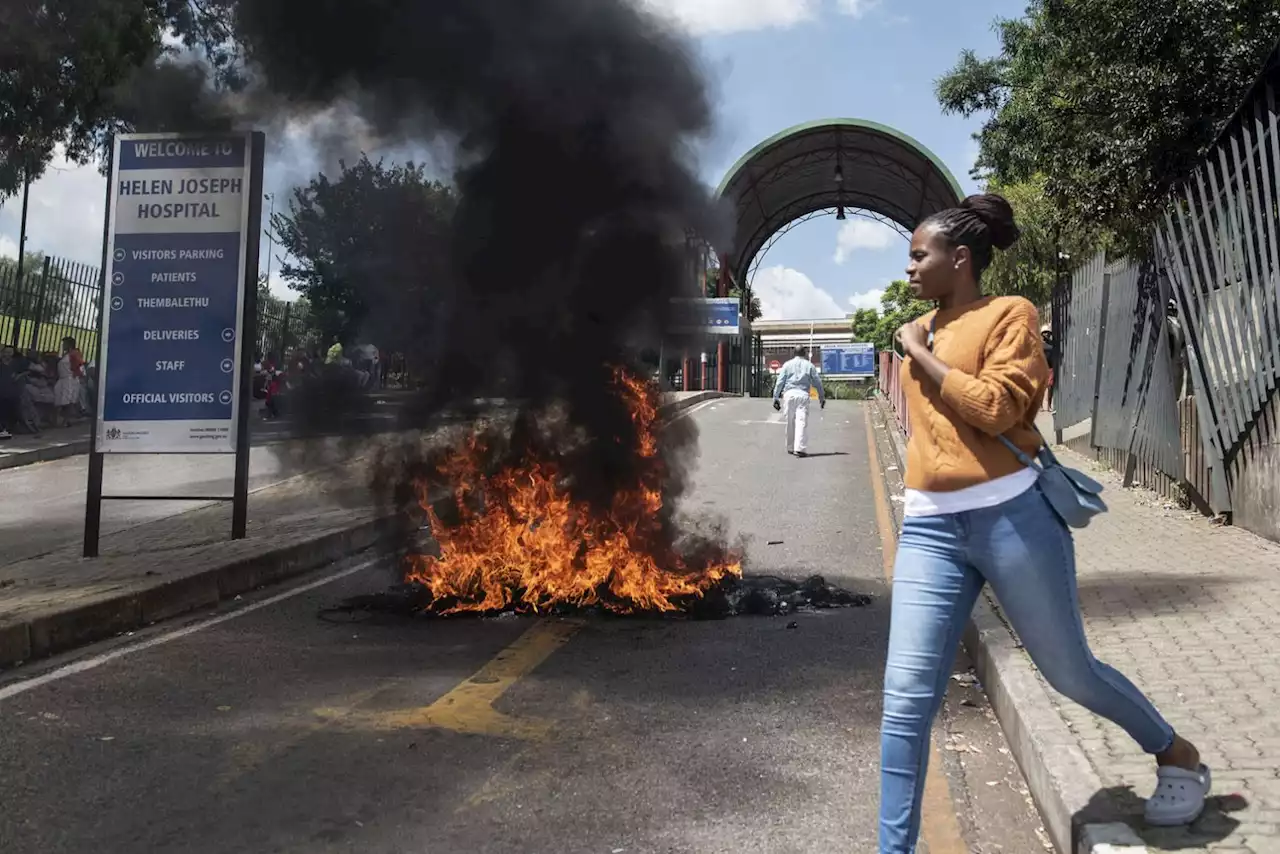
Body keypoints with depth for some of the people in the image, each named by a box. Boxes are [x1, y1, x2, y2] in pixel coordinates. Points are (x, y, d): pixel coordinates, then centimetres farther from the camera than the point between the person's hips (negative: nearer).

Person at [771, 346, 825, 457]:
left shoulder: (787, 365, 12)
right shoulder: (809, 365, 11)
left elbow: (779, 382, 5)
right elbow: (817, 382, 12)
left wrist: (776, 397, 6)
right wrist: (822, 397, 20)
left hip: (789, 394, 1)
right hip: (803, 394, -1)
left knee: (790, 422, 11)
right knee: (802, 421, -8)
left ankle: (790, 448, 19)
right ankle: (800, 448, -20)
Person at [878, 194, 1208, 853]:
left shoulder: (1009, 314, -4)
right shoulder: (918, 332, 16)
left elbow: (996, 409, -18)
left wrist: (923, 356, -11)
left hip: (1011, 519, -5)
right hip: (929, 529, 5)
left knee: (1070, 671, 11)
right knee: (906, 697, -4)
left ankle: (1176, 753, 40)